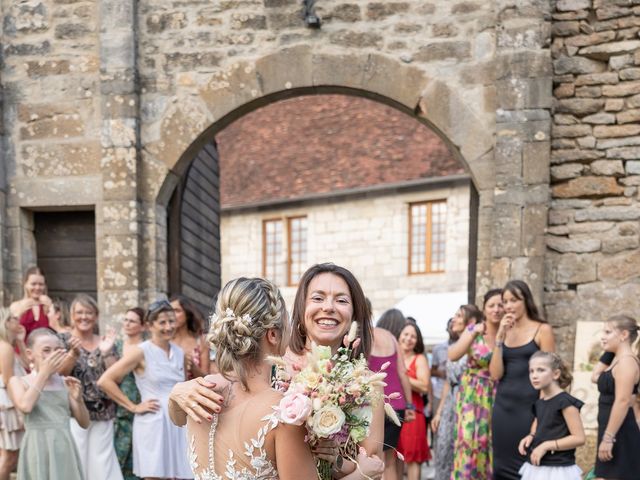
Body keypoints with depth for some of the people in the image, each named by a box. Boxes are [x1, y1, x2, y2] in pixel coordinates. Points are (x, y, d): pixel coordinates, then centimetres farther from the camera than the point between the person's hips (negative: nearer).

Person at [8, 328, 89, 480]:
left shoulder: (66, 383, 8)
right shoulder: (18, 381, 2)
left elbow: (84, 423, 9)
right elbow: (25, 406, -21)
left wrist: (78, 398, -10)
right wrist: (44, 372, -12)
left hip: (64, 448, 3)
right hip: (38, 449, -3)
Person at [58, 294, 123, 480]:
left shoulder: (105, 342, 10)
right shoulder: (63, 339, 2)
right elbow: (58, 374, -8)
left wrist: (107, 352, -10)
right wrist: (74, 353, -24)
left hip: (103, 414, 3)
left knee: (102, 463, 3)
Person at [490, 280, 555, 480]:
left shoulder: (542, 330, -2)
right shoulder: (504, 332, 10)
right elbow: (496, 374, 1)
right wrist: (499, 338, -7)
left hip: (529, 407, -4)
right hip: (503, 407, 5)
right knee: (503, 464, 6)